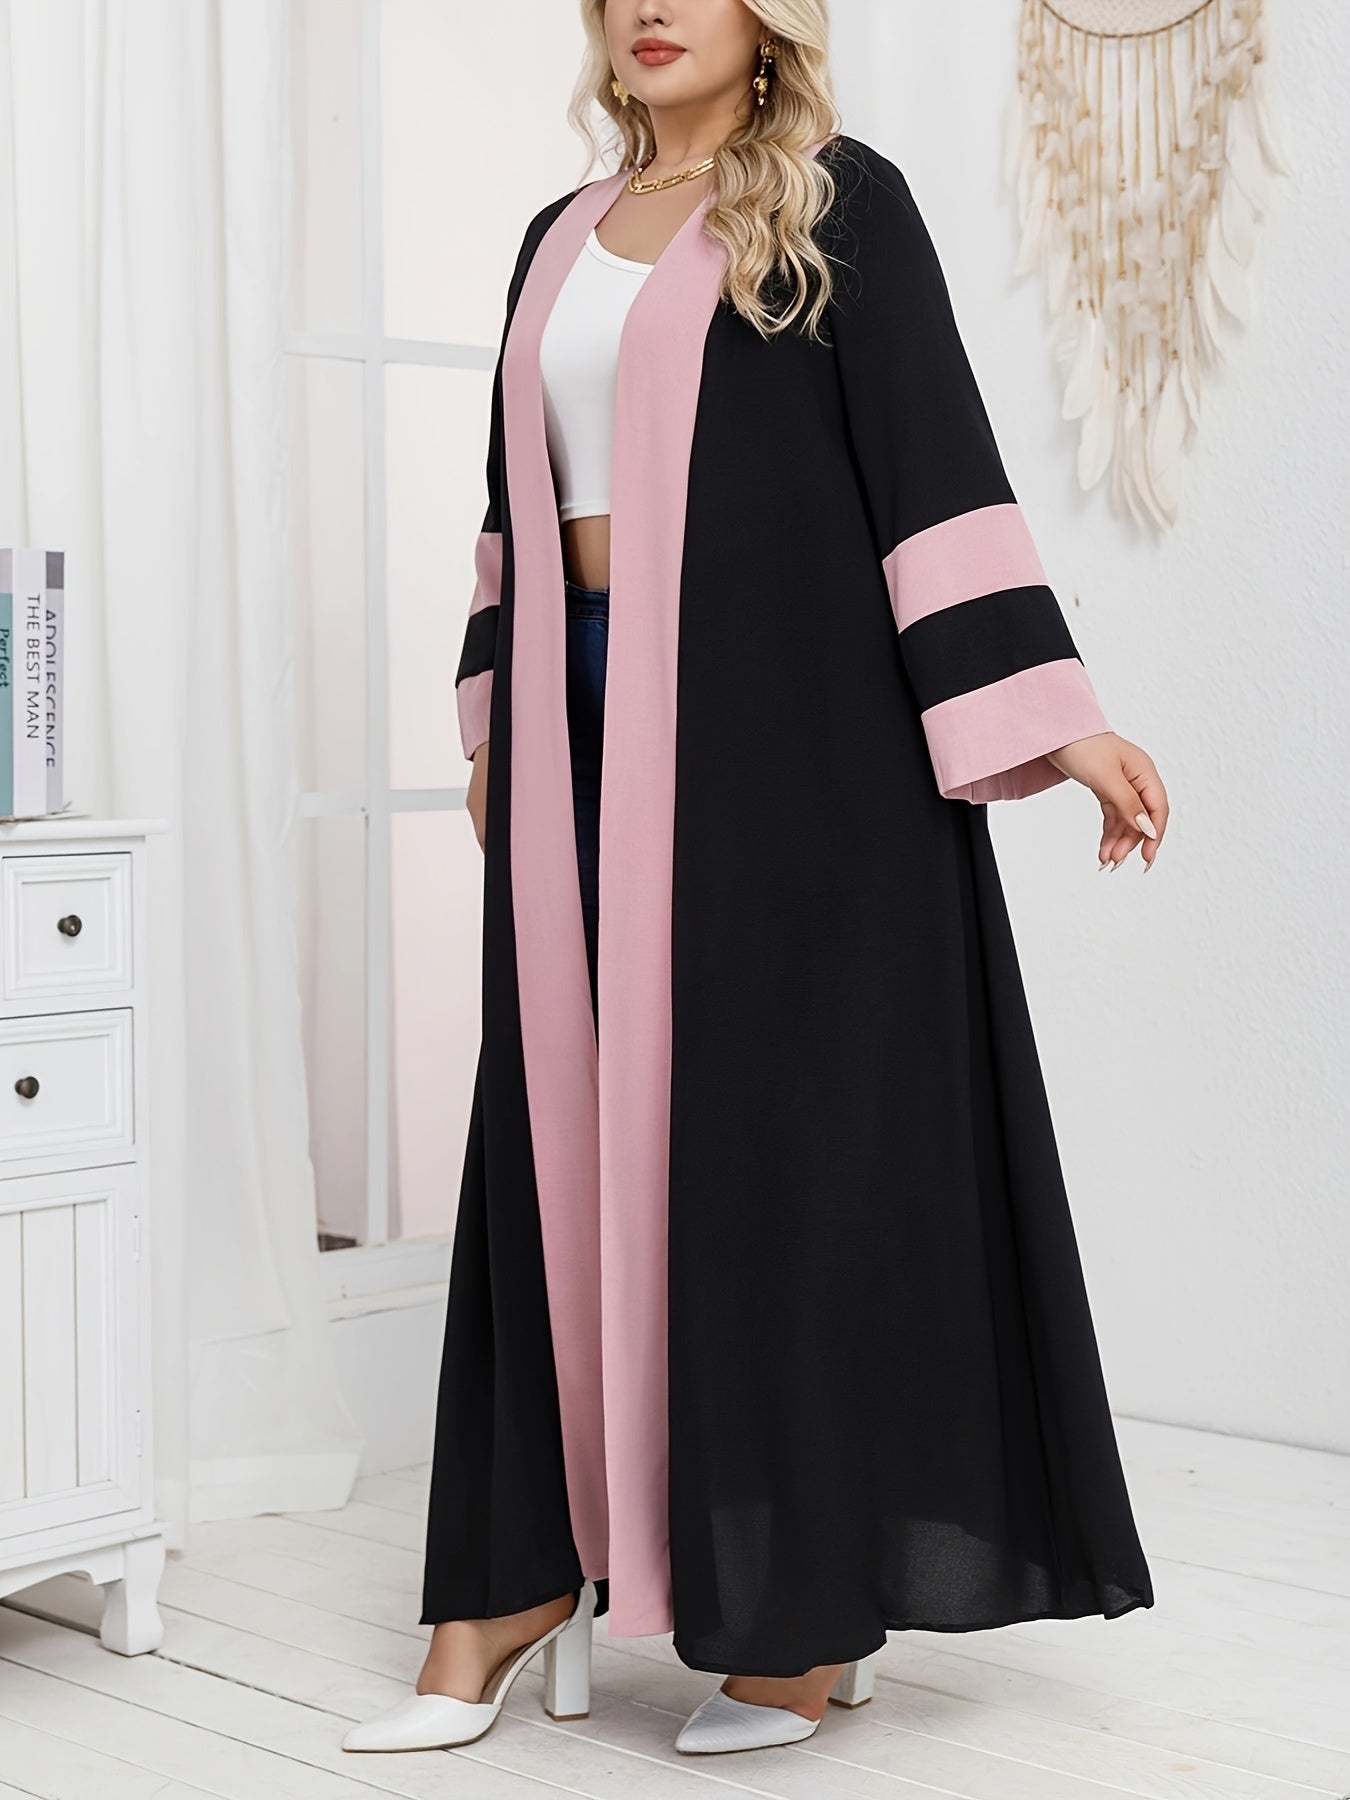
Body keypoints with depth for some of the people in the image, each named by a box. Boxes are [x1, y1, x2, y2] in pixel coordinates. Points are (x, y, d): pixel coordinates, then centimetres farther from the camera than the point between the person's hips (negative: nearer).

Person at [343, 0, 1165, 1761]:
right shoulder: (560, 239, 19)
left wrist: (1051, 712, -14)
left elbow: (939, 451, -8)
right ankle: (522, 1577, 10)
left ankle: (816, 1604, 6)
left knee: (790, 1121, -5)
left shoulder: (836, 201, 1)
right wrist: (496, 727, 21)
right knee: (565, 1129, 4)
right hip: (587, 732, 6)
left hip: (782, 725, -6)